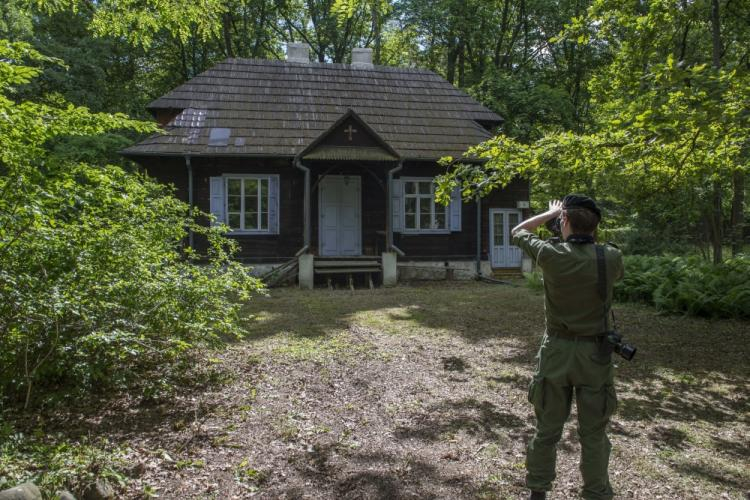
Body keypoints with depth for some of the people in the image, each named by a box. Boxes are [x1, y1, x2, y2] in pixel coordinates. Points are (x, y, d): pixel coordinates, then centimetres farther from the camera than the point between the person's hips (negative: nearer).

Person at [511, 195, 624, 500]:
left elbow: (518, 232, 6)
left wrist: (551, 213, 15)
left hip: (557, 351, 0)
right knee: (593, 434, 11)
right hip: (596, 353, 0)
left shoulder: (551, 255, -12)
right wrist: (588, 232, 14)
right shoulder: (611, 258, -10)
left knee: (547, 429, 13)